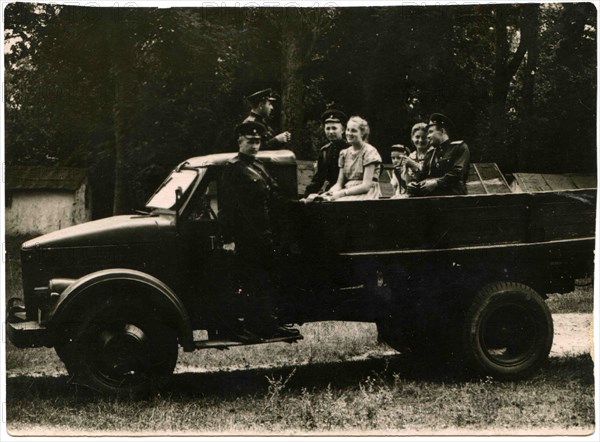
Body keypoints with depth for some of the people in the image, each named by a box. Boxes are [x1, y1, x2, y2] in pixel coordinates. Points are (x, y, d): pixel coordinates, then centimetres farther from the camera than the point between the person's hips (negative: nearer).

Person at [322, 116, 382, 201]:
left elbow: (366, 186, -12)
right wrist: (330, 192, -12)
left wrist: (341, 193, -19)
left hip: (366, 194, -5)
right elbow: (339, 183, 11)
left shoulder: (370, 152, -4)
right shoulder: (344, 153, 15)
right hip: (349, 193, 5)